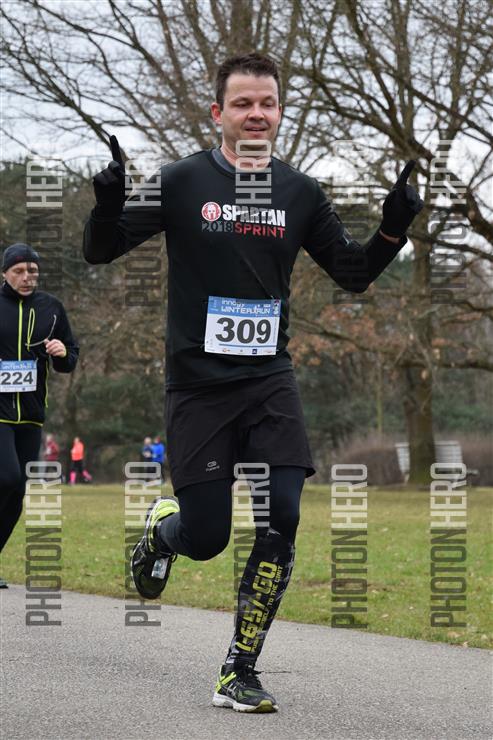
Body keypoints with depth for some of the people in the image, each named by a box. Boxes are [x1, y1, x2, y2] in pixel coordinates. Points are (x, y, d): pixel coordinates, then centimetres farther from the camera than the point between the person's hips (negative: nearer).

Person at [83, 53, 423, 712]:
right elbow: (100, 251, -3)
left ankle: (240, 671, 1)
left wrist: (393, 228, -6)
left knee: (281, 519, -13)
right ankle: (160, 527, 37)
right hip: (198, 385, -2)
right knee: (205, 537, -2)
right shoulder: (182, 182, -5)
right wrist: (108, 200, -25)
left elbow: (353, 273, 13)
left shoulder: (299, 193, 5)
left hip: (269, 382, 3)